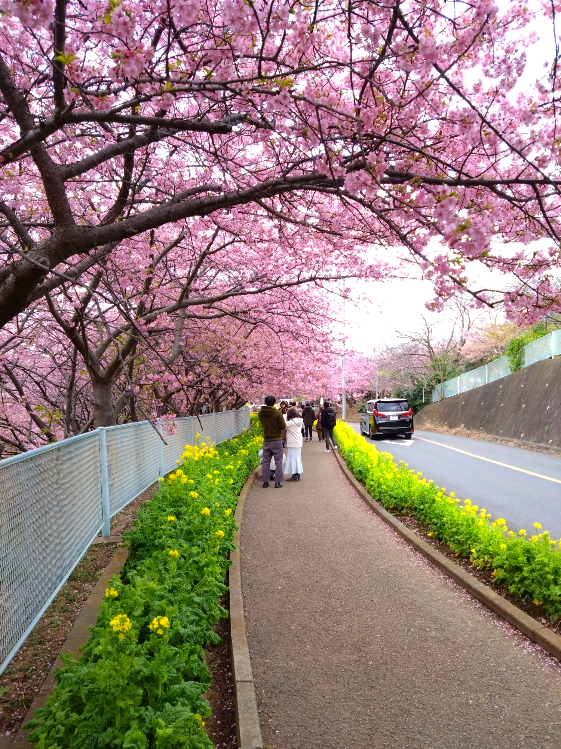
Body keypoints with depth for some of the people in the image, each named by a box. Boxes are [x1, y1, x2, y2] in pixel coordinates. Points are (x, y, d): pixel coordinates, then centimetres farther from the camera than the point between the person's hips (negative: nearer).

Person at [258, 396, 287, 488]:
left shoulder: (260, 413, -3)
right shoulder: (277, 413, -15)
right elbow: (283, 427, -11)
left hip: (266, 440, 4)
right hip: (277, 440, -4)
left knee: (266, 462, 11)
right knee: (278, 462, 4)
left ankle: (265, 482, 13)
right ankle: (277, 482, 4)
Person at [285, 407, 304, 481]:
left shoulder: (292, 422, -17)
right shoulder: (299, 421, 8)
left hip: (293, 444, -9)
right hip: (298, 443, 9)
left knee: (293, 458, -3)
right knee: (297, 458, 13)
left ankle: (295, 476, -2)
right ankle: (297, 475, 19)